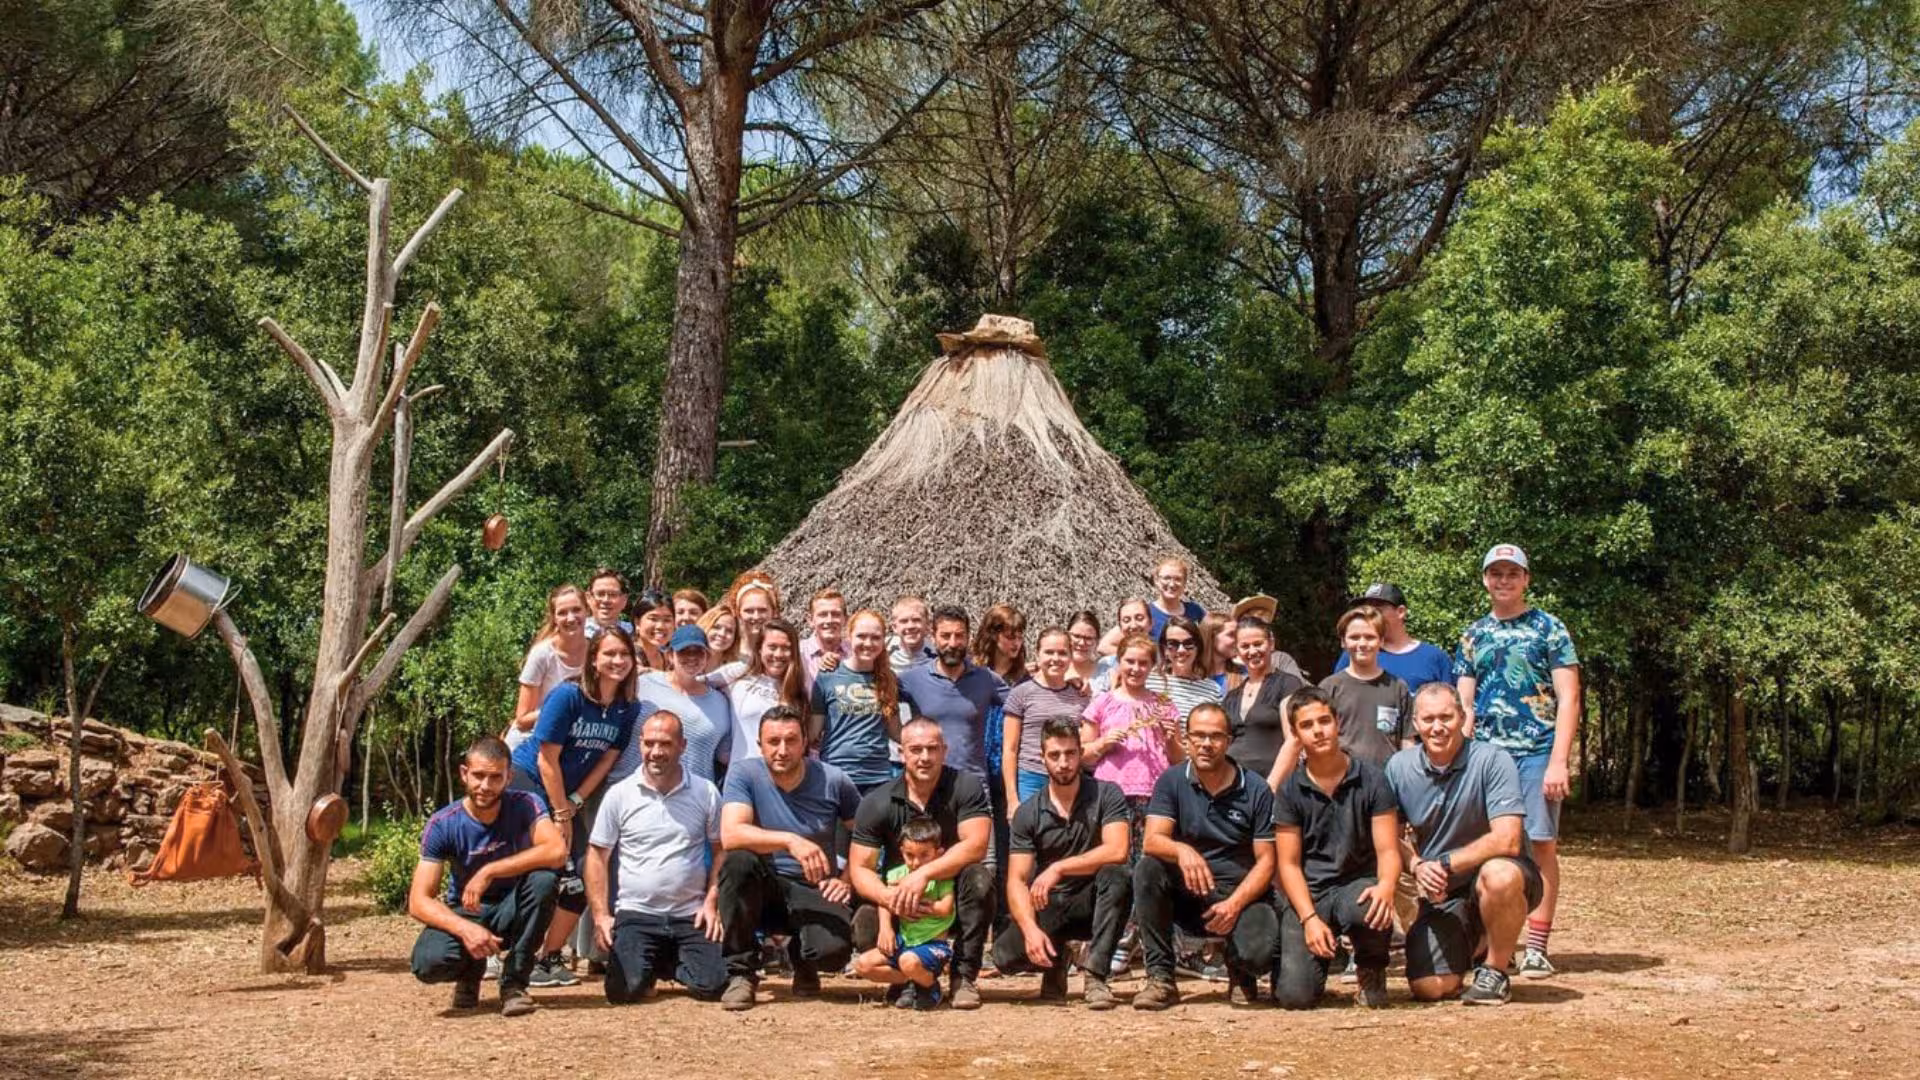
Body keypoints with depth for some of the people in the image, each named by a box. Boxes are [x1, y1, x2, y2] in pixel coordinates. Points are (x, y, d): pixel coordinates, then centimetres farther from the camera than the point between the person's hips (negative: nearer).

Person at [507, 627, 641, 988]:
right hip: (527, 781, -6)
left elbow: (606, 761, 1)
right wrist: (561, 814, -12)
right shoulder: (567, 696, -19)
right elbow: (547, 759, -16)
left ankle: (549, 957, 13)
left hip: (569, 795, 6)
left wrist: (573, 805, -4)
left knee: (580, 883, -1)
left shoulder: (628, 709, -4)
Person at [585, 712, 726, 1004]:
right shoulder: (619, 795, 1)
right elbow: (597, 856, 4)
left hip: (691, 915, 1)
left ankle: (673, 964, 18)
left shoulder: (706, 793, 3)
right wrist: (600, 915, -3)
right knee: (625, 989, -21)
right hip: (636, 914, -1)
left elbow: (720, 851, 9)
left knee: (711, 986, -17)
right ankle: (648, 963, 16)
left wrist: (712, 902, -3)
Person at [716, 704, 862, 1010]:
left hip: (815, 891, 0)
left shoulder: (833, 781, -5)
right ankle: (741, 972, -16)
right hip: (763, 888, 0)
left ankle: (801, 958, 13)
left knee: (833, 950, -30)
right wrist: (790, 841, -38)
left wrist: (848, 879, -5)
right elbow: (730, 835, -26)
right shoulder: (744, 774, -9)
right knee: (738, 861, -34)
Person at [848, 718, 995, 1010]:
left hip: (953, 895, -1)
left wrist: (923, 874, -35)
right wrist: (887, 896, -32)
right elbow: (859, 868, -10)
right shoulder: (877, 803, -8)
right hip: (899, 900, 1)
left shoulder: (967, 786, -11)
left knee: (978, 879, -33)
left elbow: (975, 846, -23)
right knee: (864, 928, -28)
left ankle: (964, 977, -19)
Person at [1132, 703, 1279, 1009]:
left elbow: (1266, 860, -5)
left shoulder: (1256, 791, -3)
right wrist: (1182, 851, -38)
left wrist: (1234, 904, -21)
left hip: (1241, 894, -1)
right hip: (1186, 893, 1)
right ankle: (1160, 978, -19)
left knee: (1259, 951, -31)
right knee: (1147, 869, -28)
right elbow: (1153, 841, -14)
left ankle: (1240, 972, 11)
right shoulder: (1171, 782, -1)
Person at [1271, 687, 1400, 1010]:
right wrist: (1310, 918, -17)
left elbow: (1388, 850, -5)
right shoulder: (1289, 790, 0)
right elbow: (1288, 864, -2)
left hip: (1357, 883, 0)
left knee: (1373, 909, -39)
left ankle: (1371, 971, -2)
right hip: (1306, 893, 0)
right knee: (1296, 996, -19)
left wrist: (1386, 887, -28)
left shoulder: (1371, 779, -2)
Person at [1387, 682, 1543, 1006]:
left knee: (1498, 876, -39)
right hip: (1443, 895, 4)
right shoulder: (1399, 767, -4)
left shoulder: (1492, 761, -17)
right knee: (1428, 987, -11)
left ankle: (1495, 971, -11)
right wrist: (1417, 866, -17)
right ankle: (1475, 940, 24)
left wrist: (1444, 864, -24)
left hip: (1502, 874, -4)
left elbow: (1507, 840, -25)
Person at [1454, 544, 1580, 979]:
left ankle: (1537, 947, 2)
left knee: (1541, 845, -3)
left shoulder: (1548, 629, 3)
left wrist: (1558, 761, -12)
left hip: (1537, 753, -3)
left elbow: (1568, 699, -3)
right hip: (1486, 753, 3)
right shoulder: (1473, 636, 15)